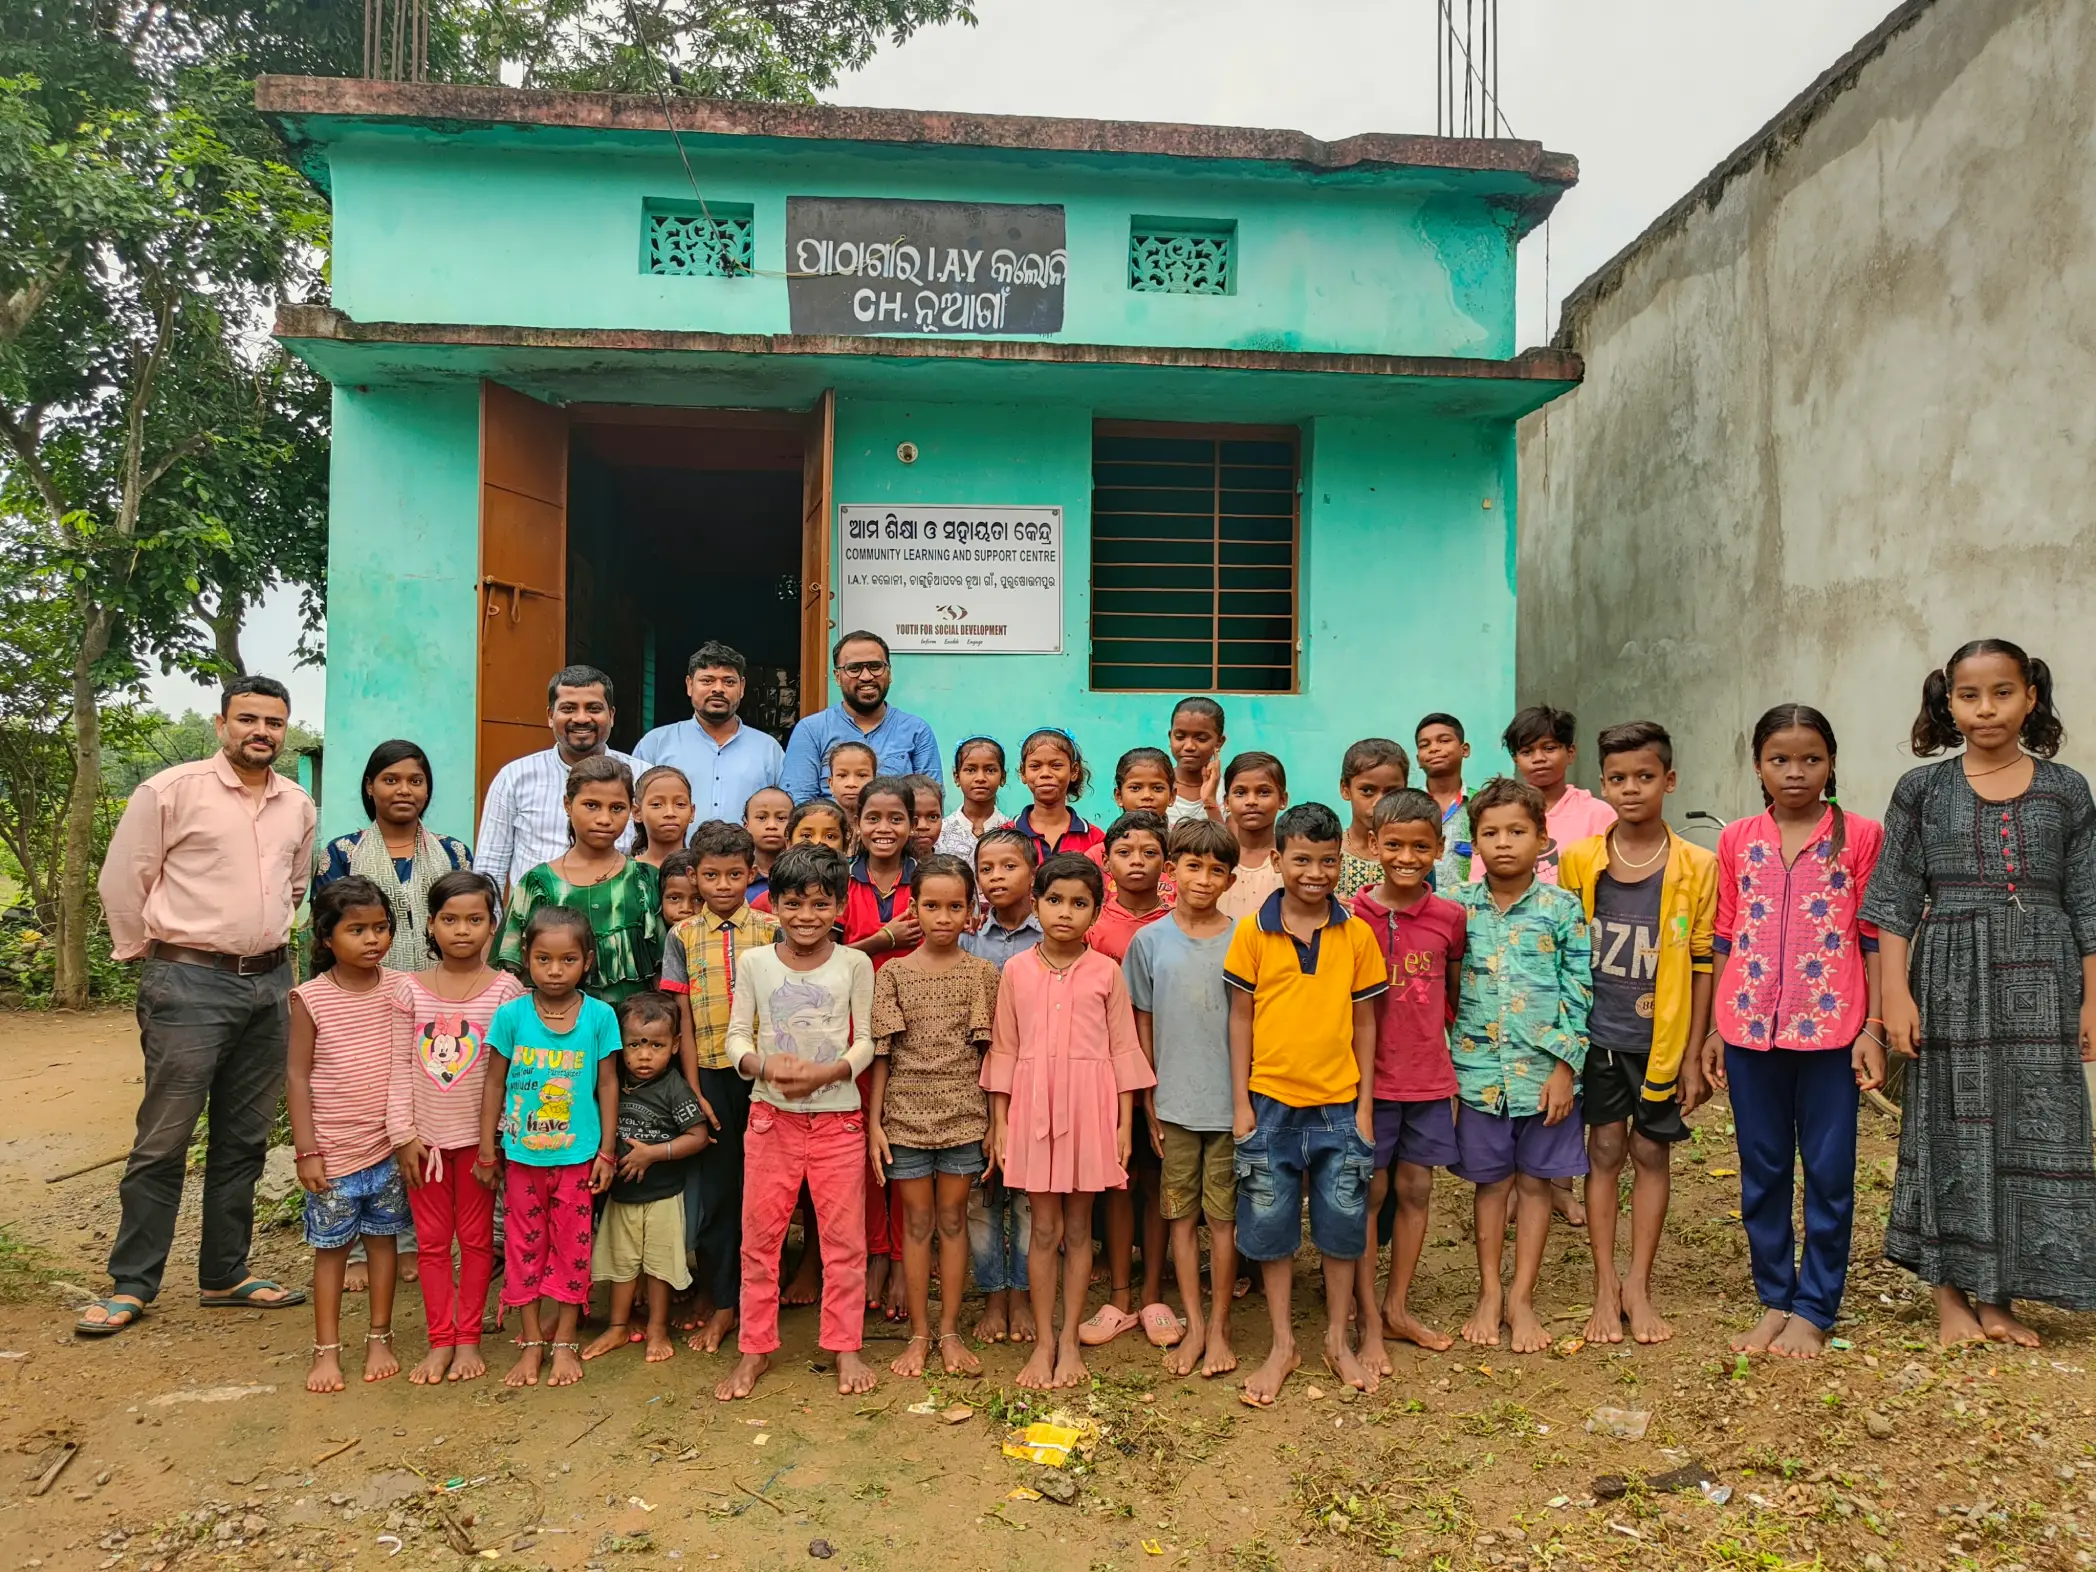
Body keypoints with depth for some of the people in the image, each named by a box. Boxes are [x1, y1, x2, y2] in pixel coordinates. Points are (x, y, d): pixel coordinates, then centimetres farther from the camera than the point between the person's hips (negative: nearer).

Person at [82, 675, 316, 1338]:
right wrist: (143, 953, 4)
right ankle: (131, 1285, 12)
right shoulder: (172, 790, -7)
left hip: (269, 984, 5)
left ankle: (224, 1274, 24)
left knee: (244, 1139, 12)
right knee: (163, 1140, -1)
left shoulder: (299, 806, 9)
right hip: (189, 984, -5)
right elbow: (122, 879, -3)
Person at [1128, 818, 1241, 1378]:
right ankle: (1194, 1325, 21)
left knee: (1223, 1215, 7)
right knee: (1181, 1213, 9)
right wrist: (1149, 1104, 4)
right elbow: (1144, 1027, 5)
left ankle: (1219, 1326, 20)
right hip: (1174, 1102, 1)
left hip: (1230, 1101, -1)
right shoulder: (1150, 941, 1)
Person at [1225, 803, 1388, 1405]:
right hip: (1271, 1104, -1)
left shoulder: (1357, 934, -1)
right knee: (1271, 1229, 9)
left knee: (1343, 1226, 10)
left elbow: (1364, 1022, 4)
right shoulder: (1253, 932, -4)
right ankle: (1282, 1345, 24)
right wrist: (1240, 1102, -3)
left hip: (1339, 1105, 1)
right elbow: (1241, 1017, 0)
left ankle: (1338, 1341, 28)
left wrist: (1365, 1105, 1)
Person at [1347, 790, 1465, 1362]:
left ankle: (1398, 1308, 28)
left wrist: (1463, 1067, 10)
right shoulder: (1353, 917, -8)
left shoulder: (1450, 917, 0)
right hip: (1370, 1078, -3)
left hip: (1430, 1079, 3)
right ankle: (1369, 1322, 14)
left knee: (1415, 1190, 12)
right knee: (1368, 1194, 4)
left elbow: (1457, 998, 11)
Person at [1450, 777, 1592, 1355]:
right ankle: (1489, 1295, 25)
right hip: (1478, 1070, 1)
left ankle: (1522, 1299, 23)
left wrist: (1565, 1067, -8)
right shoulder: (1459, 908, -1)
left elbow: (1579, 992, -3)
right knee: (1490, 1182, 11)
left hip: (1544, 1069, 0)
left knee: (1535, 1182, 10)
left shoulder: (1562, 908, -4)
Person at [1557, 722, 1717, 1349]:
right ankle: (1605, 1287, 17)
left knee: (1652, 1153, 8)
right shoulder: (1577, 861, -3)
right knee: (1604, 1150, 6)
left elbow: (1703, 963, -2)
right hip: (1597, 1032, 0)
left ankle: (1639, 1286, 21)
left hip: (1663, 1037, 0)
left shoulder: (1696, 867, -5)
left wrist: (1693, 1054, -3)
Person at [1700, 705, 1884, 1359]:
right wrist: (1714, 1029, 7)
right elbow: (1725, 938, 9)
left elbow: (1873, 936, 0)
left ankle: (1813, 1309, 19)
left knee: (1830, 1173, 6)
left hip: (1830, 1028, -2)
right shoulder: (1736, 840, 6)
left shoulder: (1860, 836, -1)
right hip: (1751, 1028, 2)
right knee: (1762, 1171, 10)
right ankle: (1774, 1299, 24)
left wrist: (1873, 1028, -5)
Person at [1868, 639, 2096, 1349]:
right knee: (1953, 1129, 4)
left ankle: (1998, 1297, 18)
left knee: (2034, 1129, 4)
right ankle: (1951, 1294, 17)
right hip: (1951, 978, -1)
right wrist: (1895, 994, -8)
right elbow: (1895, 901, -2)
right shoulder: (1923, 789, 0)